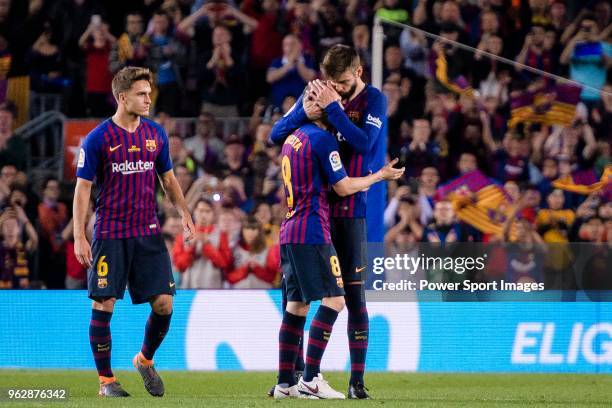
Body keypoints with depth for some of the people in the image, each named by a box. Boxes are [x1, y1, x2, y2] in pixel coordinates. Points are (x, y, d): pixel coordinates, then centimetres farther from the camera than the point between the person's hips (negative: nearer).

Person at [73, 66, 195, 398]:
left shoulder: (156, 134, 8)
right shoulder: (98, 139, -6)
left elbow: (168, 179, 18)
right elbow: (83, 187, -5)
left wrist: (184, 215, 7)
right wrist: (79, 237, -10)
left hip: (148, 233, 4)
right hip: (110, 233, -4)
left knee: (163, 302, -2)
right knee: (104, 304, -4)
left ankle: (145, 360, 23)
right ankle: (106, 379, 7)